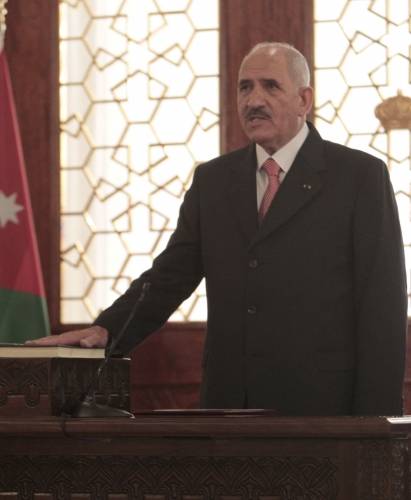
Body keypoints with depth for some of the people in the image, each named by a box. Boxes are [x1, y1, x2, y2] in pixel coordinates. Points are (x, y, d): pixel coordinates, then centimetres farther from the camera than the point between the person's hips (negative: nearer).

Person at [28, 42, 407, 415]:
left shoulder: (362, 176, -1)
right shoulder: (213, 179, 13)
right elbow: (170, 276, 12)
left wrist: (375, 425, -10)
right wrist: (106, 330, -7)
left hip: (324, 408, -4)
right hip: (227, 407, 4)